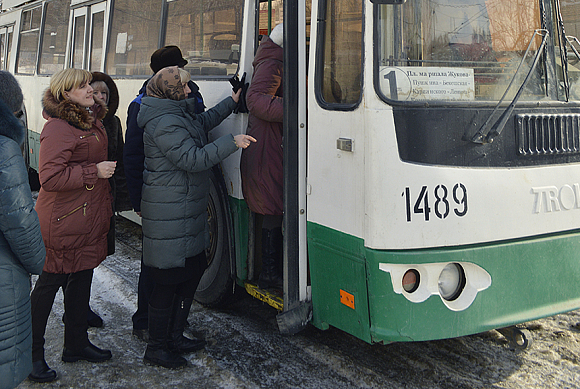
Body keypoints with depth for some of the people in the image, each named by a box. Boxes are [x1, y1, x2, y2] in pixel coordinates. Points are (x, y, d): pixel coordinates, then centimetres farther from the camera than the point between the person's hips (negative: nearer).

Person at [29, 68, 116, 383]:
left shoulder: (92, 122, 12)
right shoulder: (58, 128, -17)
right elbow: (50, 177, -24)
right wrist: (94, 172, -23)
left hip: (89, 219, 9)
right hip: (63, 222, -9)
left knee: (82, 280, 17)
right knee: (49, 283, 1)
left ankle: (76, 344, 32)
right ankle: (31, 355, 14)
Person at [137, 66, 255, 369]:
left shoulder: (177, 115, 14)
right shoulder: (165, 124, -20)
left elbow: (203, 122, 32)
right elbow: (194, 159, -26)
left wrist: (232, 101, 32)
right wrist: (231, 142, -23)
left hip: (187, 213, 11)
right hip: (170, 216, -11)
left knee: (192, 270, 17)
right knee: (169, 281, -3)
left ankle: (174, 337, 30)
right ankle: (156, 349, 11)